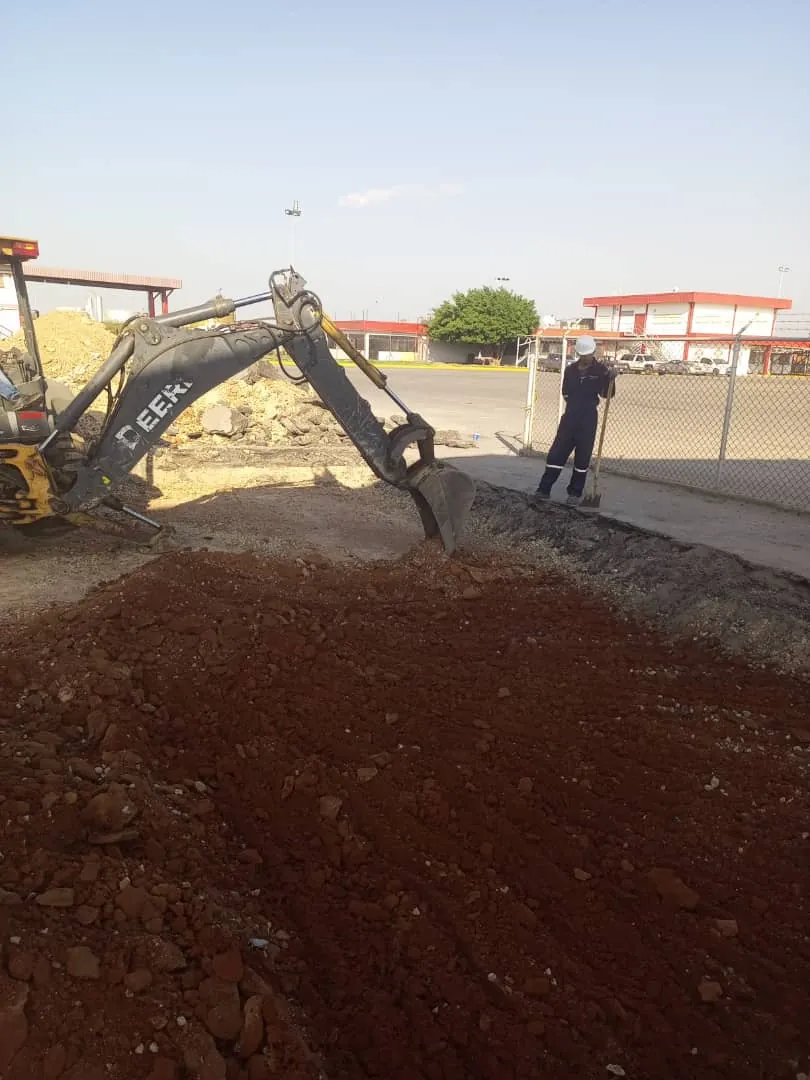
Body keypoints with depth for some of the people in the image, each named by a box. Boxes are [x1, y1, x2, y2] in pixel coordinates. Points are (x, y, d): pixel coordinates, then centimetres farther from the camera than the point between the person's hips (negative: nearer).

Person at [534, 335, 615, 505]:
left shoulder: (601, 370, -3)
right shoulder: (570, 369, 7)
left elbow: (607, 394, -6)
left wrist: (611, 380, -22)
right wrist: (574, 400, 2)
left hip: (588, 417, -3)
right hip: (570, 415, 3)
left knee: (582, 456, 3)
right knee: (557, 452, 0)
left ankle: (575, 492, 12)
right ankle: (544, 489, 5)